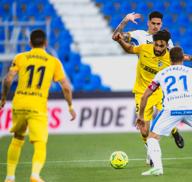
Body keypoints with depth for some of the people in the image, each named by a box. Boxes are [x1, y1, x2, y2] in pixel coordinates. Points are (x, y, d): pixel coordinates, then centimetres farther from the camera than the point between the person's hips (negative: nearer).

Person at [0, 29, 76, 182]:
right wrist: (70, 106, 16)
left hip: (19, 104, 2)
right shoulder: (54, 62, 7)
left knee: (17, 139, 23)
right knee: (40, 144, -6)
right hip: (38, 106, -2)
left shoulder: (20, 58, 8)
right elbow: (66, 87, 4)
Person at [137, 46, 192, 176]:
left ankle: (157, 167, -12)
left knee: (153, 137, 10)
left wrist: (141, 115, 38)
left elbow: (145, 96, 27)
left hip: (171, 109, -1)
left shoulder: (161, 74, 24)